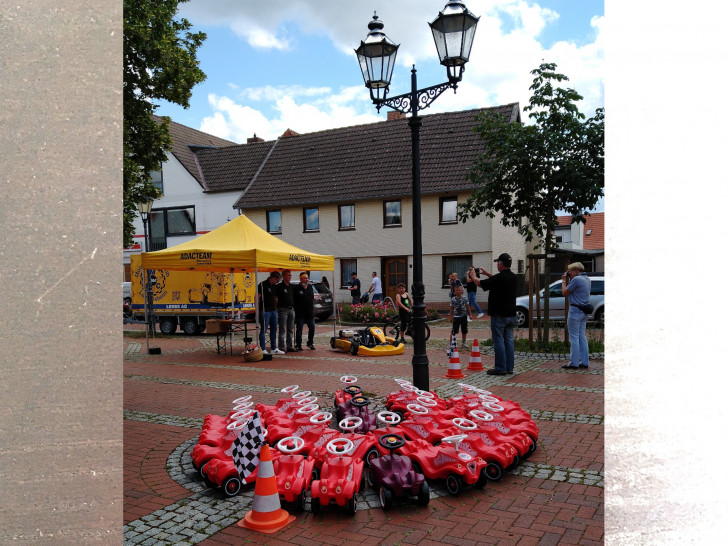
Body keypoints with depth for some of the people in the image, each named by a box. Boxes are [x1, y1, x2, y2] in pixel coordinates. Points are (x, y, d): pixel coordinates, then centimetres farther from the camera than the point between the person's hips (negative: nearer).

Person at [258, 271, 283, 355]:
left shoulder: (274, 286, 14)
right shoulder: (263, 285, -10)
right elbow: (257, 297, -12)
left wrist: (276, 309, 16)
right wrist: (258, 310, -16)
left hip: (273, 310, 8)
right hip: (265, 311, -8)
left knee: (274, 330, 10)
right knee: (263, 330, -4)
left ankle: (274, 349, 17)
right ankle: (263, 349, 1)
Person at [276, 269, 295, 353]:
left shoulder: (291, 286, 15)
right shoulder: (279, 286, -5)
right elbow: (275, 298, -6)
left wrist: (294, 309, 15)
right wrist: (276, 308, -11)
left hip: (291, 309, 7)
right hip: (283, 309, -6)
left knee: (290, 330, 10)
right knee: (282, 330, -5)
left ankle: (290, 347, 16)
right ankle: (281, 347, -3)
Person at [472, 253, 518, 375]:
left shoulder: (498, 278, -18)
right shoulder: (513, 277, 7)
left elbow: (480, 283, -6)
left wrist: (472, 276, 13)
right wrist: (487, 273, 29)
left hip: (499, 315, -7)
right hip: (511, 314, 8)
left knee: (499, 341, -1)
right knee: (509, 341, 11)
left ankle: (500, 368, 2)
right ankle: (509, 367, 15)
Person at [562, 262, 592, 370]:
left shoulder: (576, 279, -15)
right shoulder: (587, 279, 14)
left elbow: (565, 293, -9)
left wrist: (564, 281, 4)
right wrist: (568, 280, 17)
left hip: (575, 310, -9)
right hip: (584, 311, 9)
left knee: (574, 337, -5)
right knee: (582, 337, 11)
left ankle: (574, 363, -2)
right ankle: (584, 362, 13)